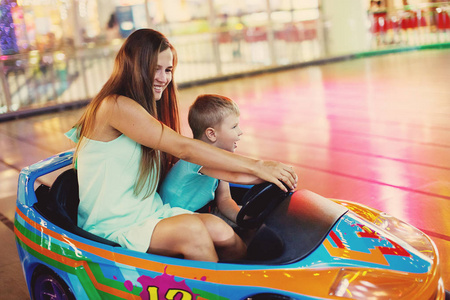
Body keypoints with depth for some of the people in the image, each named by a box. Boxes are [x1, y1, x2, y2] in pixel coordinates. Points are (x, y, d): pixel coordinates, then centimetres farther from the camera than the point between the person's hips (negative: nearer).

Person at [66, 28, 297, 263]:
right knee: (190, 228, -32)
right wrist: (256, 167, -19)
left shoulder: (146, 108, 13)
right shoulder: (115, 106, -16)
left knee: (221, 232, -18)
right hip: (112, 227, -7)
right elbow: (183, 149, -21)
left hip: (150, 213, 8)